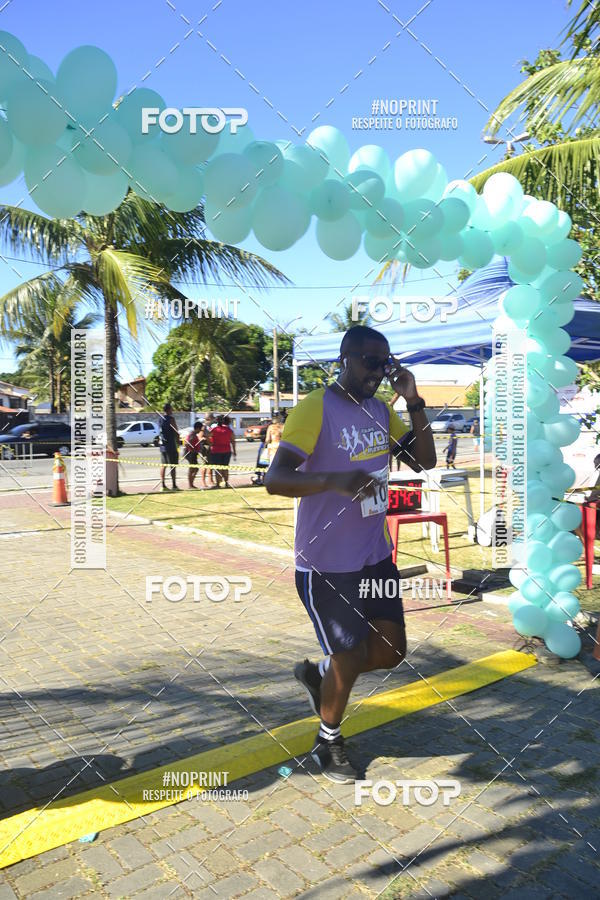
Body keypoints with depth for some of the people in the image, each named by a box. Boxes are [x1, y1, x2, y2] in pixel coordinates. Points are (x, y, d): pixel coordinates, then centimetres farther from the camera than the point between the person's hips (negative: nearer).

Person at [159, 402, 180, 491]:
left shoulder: (161, 419, 12)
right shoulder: (171, 419, -11)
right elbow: (176, 432, -12)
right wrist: (178, 442, -3)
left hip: (162, 444, 7)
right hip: (170, 445, -7)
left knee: (163, 465, 10)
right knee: (173, 466, -4)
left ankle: (163, 485, 10)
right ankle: (174, 485, -3)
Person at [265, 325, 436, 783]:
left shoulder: (381, 410, 8)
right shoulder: (315, 407, -16)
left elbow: (424, 461, 5)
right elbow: (274, 479, -25)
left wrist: (414, 402, -6)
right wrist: (334, 480, -43)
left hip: (376, 555, 7)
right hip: (326, 564, -7)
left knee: (392, 651, 11)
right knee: (349, 659, 4)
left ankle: (318, 674, 38)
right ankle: (329, 743, 34)